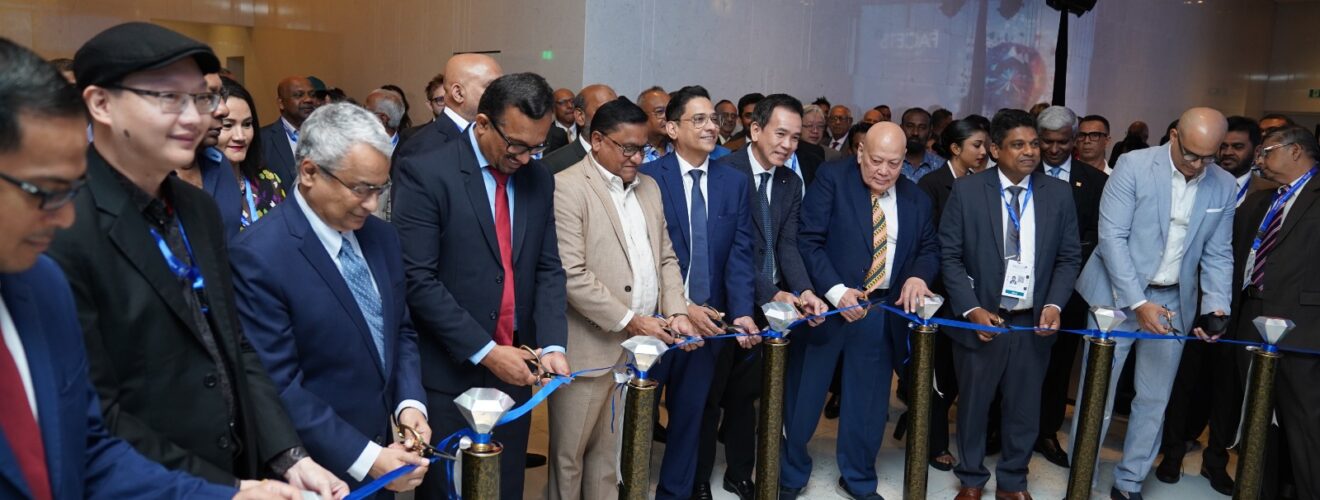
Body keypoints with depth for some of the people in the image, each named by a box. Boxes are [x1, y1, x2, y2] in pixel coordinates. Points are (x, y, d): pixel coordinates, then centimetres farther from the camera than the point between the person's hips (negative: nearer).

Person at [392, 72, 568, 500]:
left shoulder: (539, 180, 6)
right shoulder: (425, 173, -12)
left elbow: (548, 269, 7)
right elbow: (418, 280, -17)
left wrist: (552, 344, -7)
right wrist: (483, 350, -18)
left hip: (514, 368, 5)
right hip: (448, 373, -5)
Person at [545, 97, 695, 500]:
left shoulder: (649, 187, 14)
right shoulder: (567, 187, -10)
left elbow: (666, 258, 16)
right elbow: (571, 274, -17)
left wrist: (676, 312, 1)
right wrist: (629, 320, -16)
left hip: (639, 345, 6)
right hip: (591, 346, -6)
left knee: (614, 451, 14)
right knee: (570, 454, 9)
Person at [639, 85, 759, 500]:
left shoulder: (735, 182, 4)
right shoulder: (648, 177, -8)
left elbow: (740, 253, -1)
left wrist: (742, 311, -15)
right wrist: (682, 307, -19)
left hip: (709, 317, 4)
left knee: (690, 412, 15)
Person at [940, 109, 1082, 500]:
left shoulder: (1059, 194, 2)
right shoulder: (966, 191, -6)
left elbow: (1069, 257, 5)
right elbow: (949, 256, -6)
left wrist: (1054, 304, -9)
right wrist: (971, 309, -15)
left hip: (1034, 322, 2)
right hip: (981, 319, -2)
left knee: (1024, 408, 13)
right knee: (973, 405, 11)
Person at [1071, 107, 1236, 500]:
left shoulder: (1223, 186, 3)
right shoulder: (1134, 165, -10)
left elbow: (1218, 255, 8)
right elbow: (1112, 236, -14)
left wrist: (1215, 306, -9)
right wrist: (1138, 302, -20)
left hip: (1175, 302, 4)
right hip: (1119, 295, -4)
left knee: (1154, 400, 10)